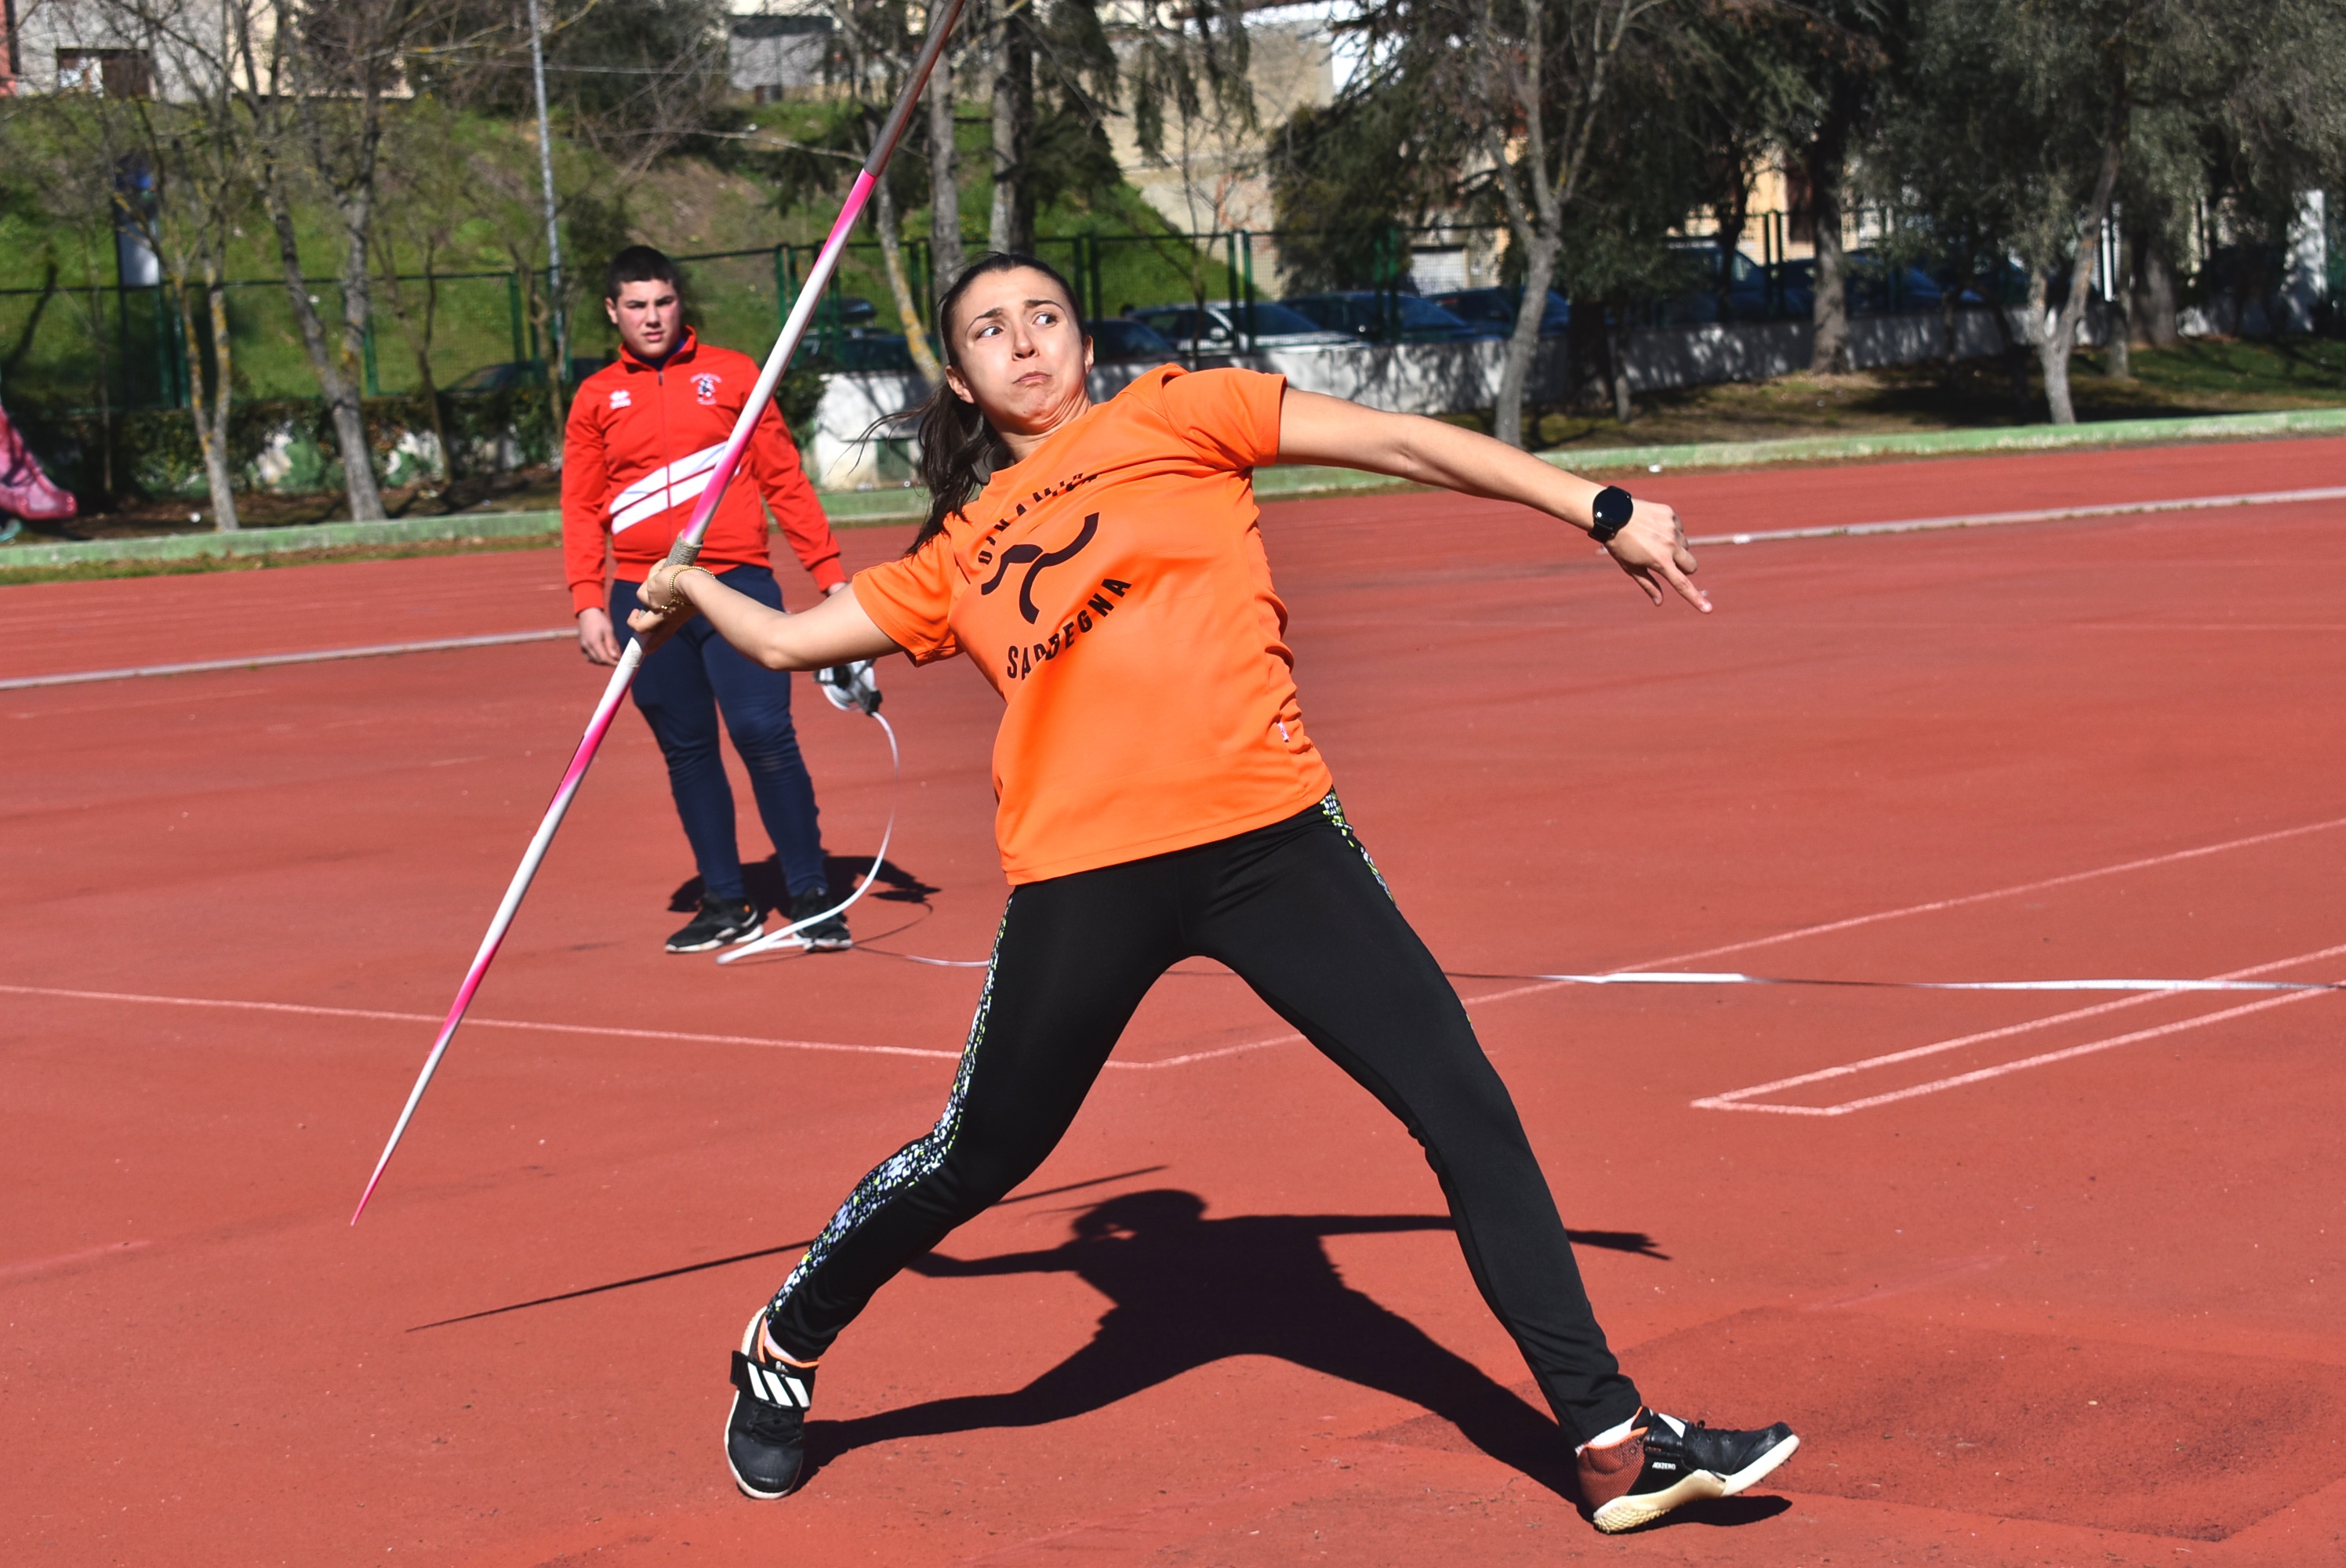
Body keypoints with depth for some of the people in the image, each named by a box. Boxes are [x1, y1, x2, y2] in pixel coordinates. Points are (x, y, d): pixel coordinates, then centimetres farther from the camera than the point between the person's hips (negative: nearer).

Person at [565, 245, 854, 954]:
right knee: (686, 751, 6)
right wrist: (588, 603, -2)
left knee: (765, 735, -12)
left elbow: (784, 480, 8)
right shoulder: (596, 397, 10)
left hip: (737, 585, -2)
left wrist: (829, 573, 2)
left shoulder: (732, 374, 7)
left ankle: (811, 896, -4)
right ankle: (726, 905, 15)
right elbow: (580, 508, 9)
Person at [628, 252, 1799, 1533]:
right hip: (1082, 874, 1)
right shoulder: (960, 550, 18)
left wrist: (1602, 513, -2)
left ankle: (1612, 1441, 0)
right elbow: (789, 640, 29)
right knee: (975, 1162, 10)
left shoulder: (1169, 416, 10)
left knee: (1467, 1111, -6)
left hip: (1268, 835, -1)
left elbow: (1393, 442, 4)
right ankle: (781, 1352, 36)